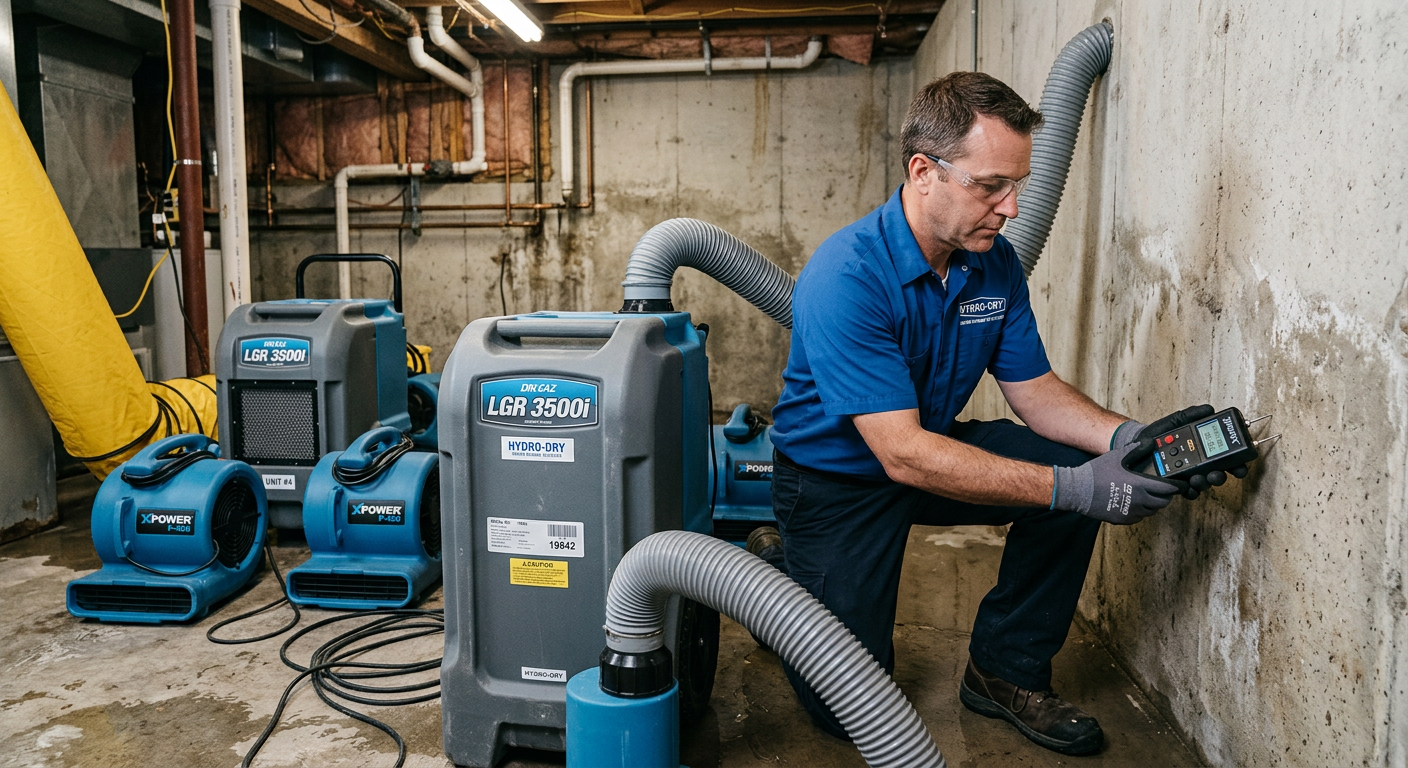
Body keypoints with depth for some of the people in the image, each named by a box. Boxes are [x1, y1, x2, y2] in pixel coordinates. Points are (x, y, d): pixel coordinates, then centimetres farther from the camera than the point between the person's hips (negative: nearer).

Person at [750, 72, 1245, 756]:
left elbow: (1035, 391, -2)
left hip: (936, 446, 6)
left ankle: (1006, 672, 2)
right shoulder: (845, 277, -31)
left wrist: (1127, 437, -23)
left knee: (1079, 467, -17)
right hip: (835, 478, -6)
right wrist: (1070, 488, -38)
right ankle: (779, 566, 24)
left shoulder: (996, 263, -7)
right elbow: (904, 455, -34)